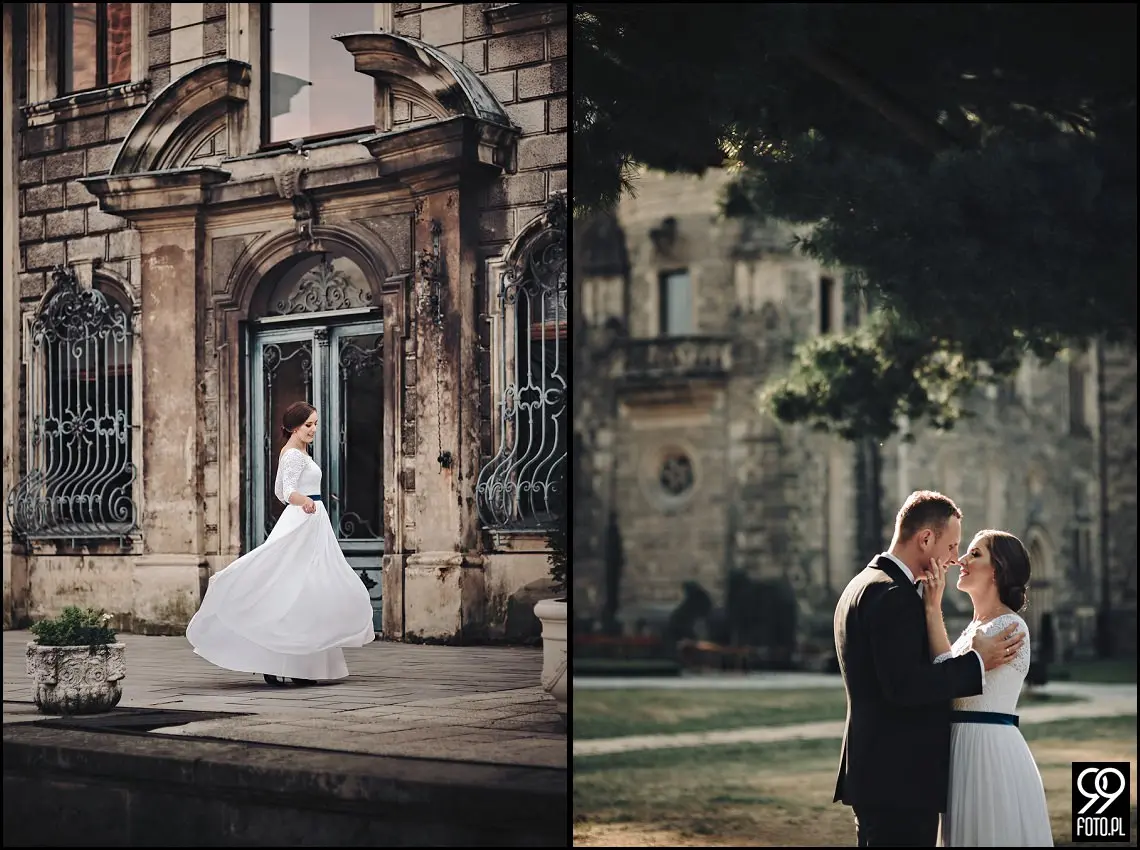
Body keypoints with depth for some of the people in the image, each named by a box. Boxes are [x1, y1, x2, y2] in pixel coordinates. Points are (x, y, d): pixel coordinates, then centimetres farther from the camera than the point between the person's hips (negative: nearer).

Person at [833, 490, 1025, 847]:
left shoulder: (862, 586, 16)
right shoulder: (893, 594, -16)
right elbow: (903, 686, -23)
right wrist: (976, 663, -15)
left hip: (878, 771, 11)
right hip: (900, 777, -11)